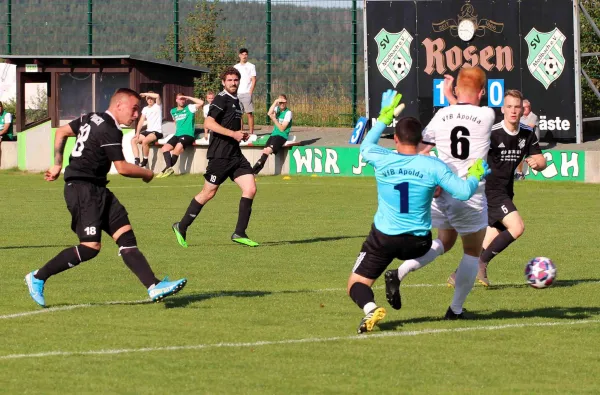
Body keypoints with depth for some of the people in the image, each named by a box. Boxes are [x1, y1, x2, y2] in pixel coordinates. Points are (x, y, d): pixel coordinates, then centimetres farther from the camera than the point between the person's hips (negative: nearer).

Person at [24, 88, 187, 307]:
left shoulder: (91, 119, 14)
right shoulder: (109, 131, -15)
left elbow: (61, 132, 24)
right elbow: (122, 167, -16)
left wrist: (58, 164, 28)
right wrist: (146, 174, 1)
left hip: (97, 190, 10)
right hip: (83, 189, -10)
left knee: (126, 236, -1)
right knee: (90, 247, -14)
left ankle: (154, 287, -11)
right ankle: (38, 277, -1)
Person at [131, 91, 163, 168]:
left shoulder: (157, 106, -2)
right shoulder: (145, 109, 15)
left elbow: (157, 96, -23)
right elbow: (141, 121, 9)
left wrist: (144, 94, -14)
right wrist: (137, 133, -3)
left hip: (157, 132, -7)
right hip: (148, 131, 7)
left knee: (145, 141, -32)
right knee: (133, 140, -7)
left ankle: (145, 161, -15)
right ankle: (137, 161, -15)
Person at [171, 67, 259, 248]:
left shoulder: (236, 101, 17)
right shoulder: (221, 99, -10)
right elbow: (209, 123, -21)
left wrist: (241, 134, 11)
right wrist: (233, 134, -22)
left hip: (235, 155, 8)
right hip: (220, 155, -8)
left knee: (250, 189, -5)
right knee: (208, 193, 0)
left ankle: (239, 233, -1)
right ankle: (181, 227, 16)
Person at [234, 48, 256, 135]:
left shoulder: (251, 66, 3)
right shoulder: (235, 67, 15)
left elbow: (254, 80, -2)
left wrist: (250, 93, -11)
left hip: (247, 93, -4)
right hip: (237, 94, 4)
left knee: (249, 113, -7)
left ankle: (251, 132, -7)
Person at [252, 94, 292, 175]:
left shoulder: (288, 112, -6)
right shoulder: (277, 109, 11)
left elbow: (282, 128, -9)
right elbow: (269, 113, -12)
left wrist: (274, 119, -14)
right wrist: (275, 102, -13)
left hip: (282, 136, -6)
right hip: (273, 134, 6)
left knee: (268, 150, -26)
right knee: (265, 151, -15)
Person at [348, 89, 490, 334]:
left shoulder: (381, 160, -9)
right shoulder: (433, 166, -12)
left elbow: (365, 146, 16)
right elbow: (464, 192, -12)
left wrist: (385, 117, 26)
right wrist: (475, 175, 10)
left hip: (383, 238, -1)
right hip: (418, 242, 1)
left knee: (356, 284, 7)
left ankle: (370, 309, -27)